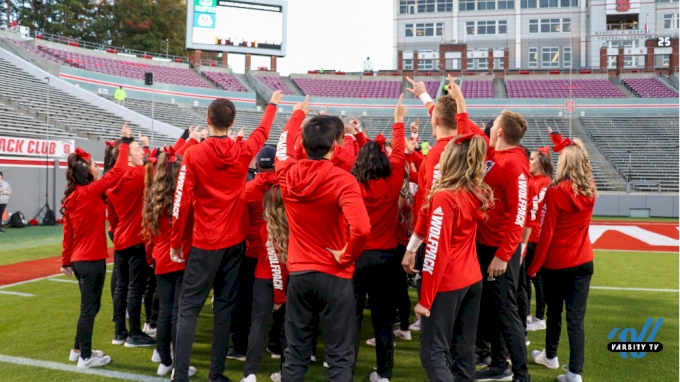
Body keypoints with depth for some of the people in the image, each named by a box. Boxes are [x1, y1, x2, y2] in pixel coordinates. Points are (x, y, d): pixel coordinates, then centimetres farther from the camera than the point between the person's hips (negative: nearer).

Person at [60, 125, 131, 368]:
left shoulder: (71, 197, 8)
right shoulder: (90, 191, -16)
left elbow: (67, 233, 12)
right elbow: (118, 172, -16)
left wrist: (66, 261, 19)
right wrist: (125, 142, -7)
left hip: (79, 259, 8)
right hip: (91, 260, -8)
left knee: (89, 306, 19)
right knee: (89, 308, 1)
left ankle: (78, 349, 29)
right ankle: (85, 356, 9)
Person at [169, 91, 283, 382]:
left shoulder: (193, 155, -9)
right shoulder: (243, 152, -1)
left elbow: (182, 202, -8)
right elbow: (262, 131, 20)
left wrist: (175, 242, 3)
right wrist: (273, 104, 38)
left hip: (205, 243, -3)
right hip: (235, 241, 3)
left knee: (188, 308, 2)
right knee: (225, 306, 10)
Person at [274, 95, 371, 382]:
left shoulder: (288, 173, -3)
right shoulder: (342, 180, -17)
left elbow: (284, 145, 21)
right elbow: (362, 229, -31)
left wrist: (298, 114, 36)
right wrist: (346, 256, -13)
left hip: (299, 273, 5)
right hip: (334, 276, -4)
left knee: (295, 353, 16)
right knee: (340, 355, 8)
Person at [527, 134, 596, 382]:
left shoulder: (555, 192, -15)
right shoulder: (590, 189, -1)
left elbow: (546, 234, -14)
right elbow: (580, 160, 23)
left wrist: (533, 266, -7)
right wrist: (567, 146, 28)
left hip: (556, 263, -3)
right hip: (583, 261, 3)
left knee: (554, 312, 16)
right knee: (577, 317, 4)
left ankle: (550, 356, 37)